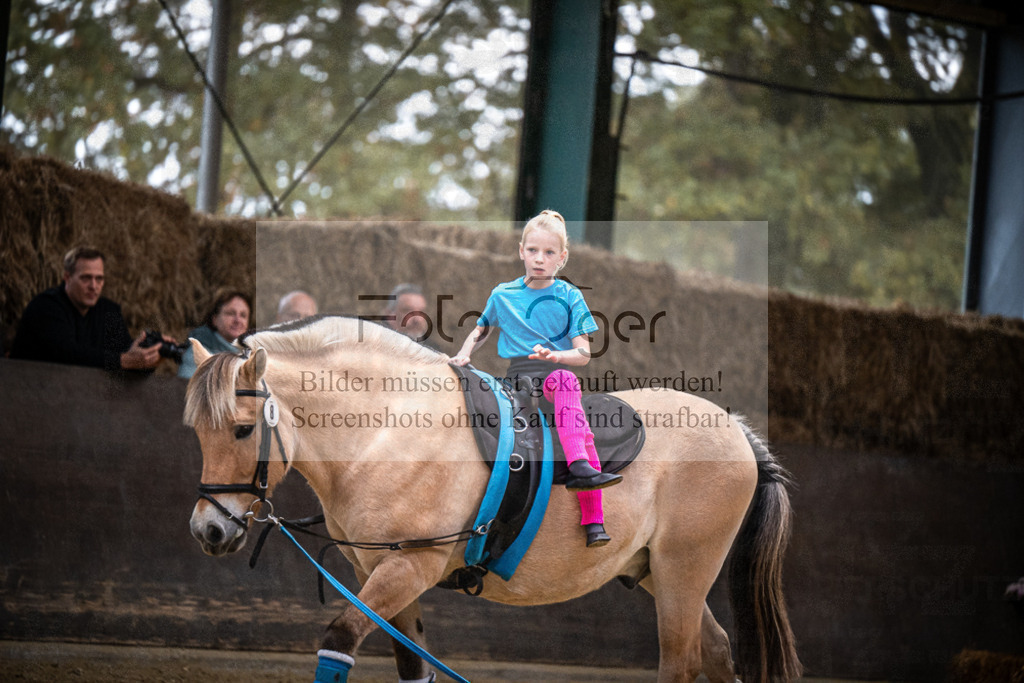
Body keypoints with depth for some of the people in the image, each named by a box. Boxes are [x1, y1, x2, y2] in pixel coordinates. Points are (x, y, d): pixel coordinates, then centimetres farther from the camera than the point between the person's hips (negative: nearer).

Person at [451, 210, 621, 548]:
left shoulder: (569, 297, 10)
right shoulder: (502, 295, 15)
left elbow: (583, 354, 4)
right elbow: (481, 330, 33)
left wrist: (554, 356, -17)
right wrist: (464, 354, 11)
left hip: (557, 371, -1)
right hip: (519, 376, 1)